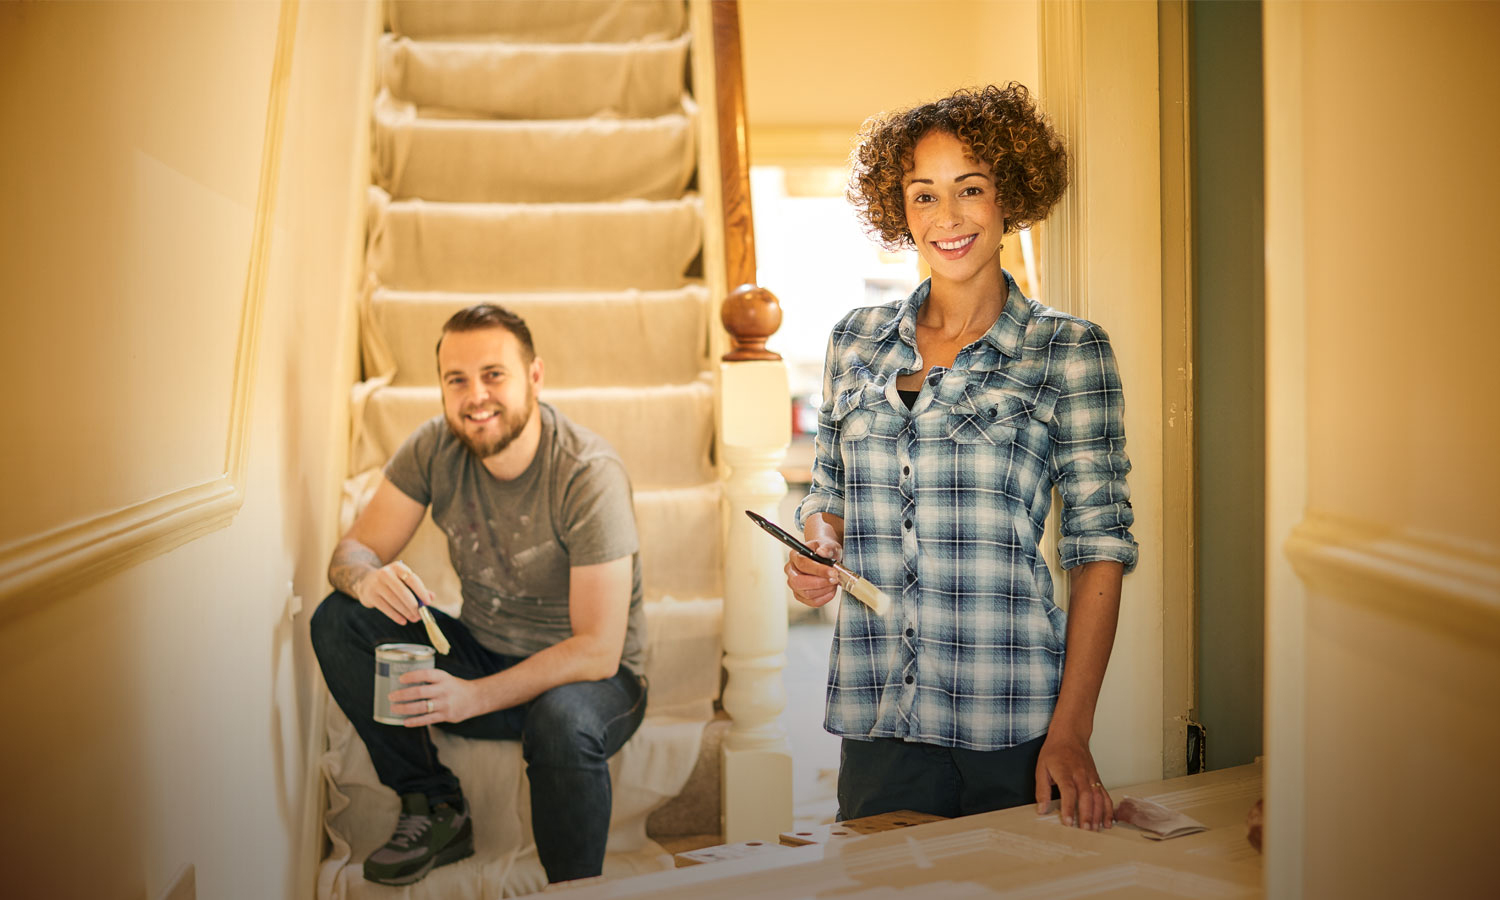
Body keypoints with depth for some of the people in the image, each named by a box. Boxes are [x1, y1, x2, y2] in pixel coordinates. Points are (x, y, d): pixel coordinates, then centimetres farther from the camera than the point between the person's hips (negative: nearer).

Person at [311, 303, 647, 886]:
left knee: (561, 719, -39)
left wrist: (473, 696, -36)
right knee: (338, 620, -13)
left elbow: (598, 649, -26)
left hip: (593, 677, -5)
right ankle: (434, 809, -3)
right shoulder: (435, 448, -7)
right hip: (483, 654, 5)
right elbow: (353, 549, -5)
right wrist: (367, 578, -31)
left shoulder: (589, 473, -24)